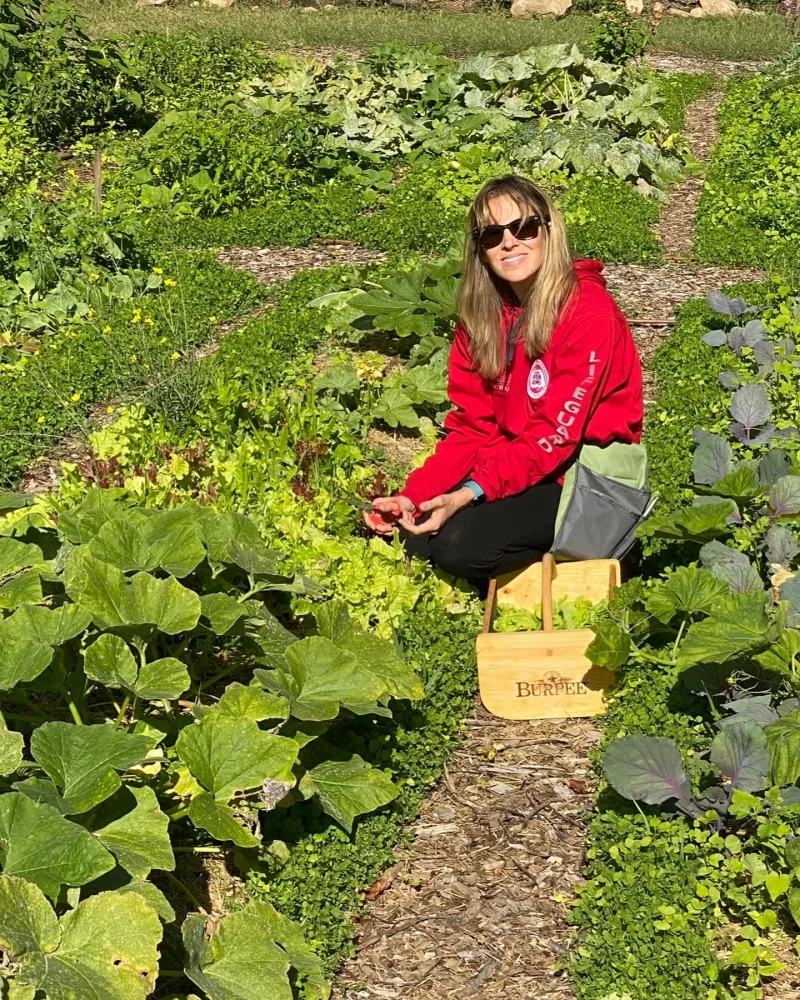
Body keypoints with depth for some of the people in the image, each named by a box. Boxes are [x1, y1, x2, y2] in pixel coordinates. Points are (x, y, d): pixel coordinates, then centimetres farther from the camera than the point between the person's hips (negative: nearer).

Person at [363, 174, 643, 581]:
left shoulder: (590, 314, -18)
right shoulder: (482, 314, 4)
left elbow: (554, 434, -22)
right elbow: (471, 426, 2)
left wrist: (471, 492, -32)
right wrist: (412, 495, -12)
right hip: (512, 463, 6)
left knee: (460, 543, -25)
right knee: (408, 529, -12)